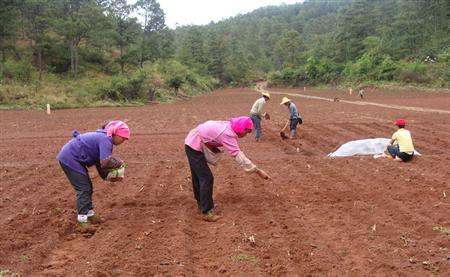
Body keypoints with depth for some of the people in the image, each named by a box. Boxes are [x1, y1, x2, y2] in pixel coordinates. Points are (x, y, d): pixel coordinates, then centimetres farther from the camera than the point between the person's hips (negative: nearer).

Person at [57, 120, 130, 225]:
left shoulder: (102, 137, 13)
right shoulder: (105, 140, -20)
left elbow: (100, 163, 15)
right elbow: (106, 162, -31)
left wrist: (108, 176, 4)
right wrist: (119, 163, -12)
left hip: (69, 157, 11)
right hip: (69, 159, -10)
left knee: (88, 186, 16)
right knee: (83, 188, -7)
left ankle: (89, 212, 25)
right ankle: (83, 218, -1)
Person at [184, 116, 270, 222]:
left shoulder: (228, 126, -1)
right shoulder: (227, 134, -28)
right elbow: (237, 155, -30)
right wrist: (258, 171, -29)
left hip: (192, 144, 10)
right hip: (194, 147, -10)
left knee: (198, 176, 22)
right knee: (207, 178, -8)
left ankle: (201, 203, 38)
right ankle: (207, 212, -1)